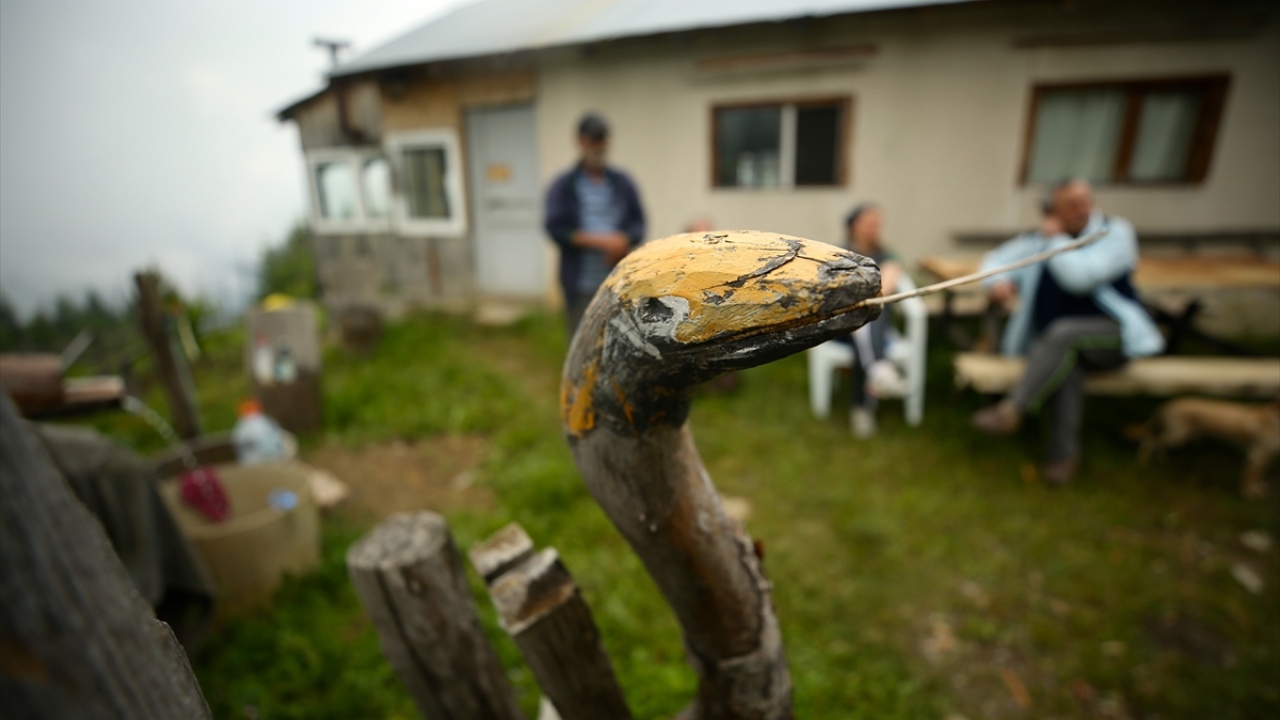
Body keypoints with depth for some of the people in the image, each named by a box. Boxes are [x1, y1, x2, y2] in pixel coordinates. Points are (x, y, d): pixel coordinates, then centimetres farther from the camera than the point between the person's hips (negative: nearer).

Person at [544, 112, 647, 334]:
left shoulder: (622, 183, 14)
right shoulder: (562, 187, 5)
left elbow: (638, 223, 9)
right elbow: (555, 229, -6)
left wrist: (622, 241, -13)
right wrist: (597, 240, -15)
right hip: (581, 286, -2)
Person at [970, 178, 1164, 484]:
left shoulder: (1115, 233, -6)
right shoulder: (1040, 238, 7)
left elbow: (1080, 275, -23)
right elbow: (996, 260, 9)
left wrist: (1056, 239, -11)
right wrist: (998, 282, -14)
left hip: (1113, 335, -3)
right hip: (1060, 344, 3)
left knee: (1063, 332, -37)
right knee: (1065, 363, -34)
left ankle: (1013, 410, -39)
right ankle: (1065, 453, -28)